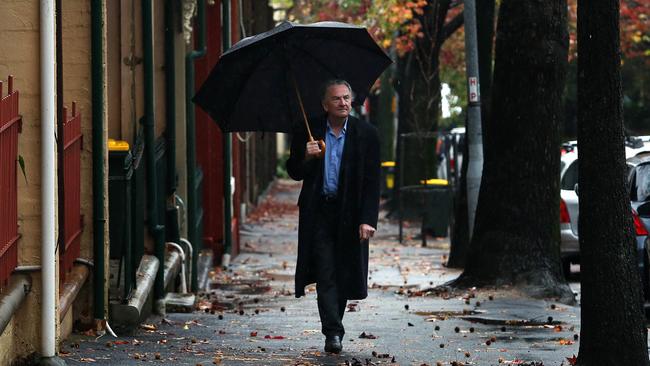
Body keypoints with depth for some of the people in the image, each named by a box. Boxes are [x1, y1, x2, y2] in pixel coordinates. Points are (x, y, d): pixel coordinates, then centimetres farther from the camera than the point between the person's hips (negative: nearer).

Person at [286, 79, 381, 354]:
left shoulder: (366, 134, 0)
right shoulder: (308, 133, 2)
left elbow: (372, 182, -2)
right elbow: (294, 173, 8)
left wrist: (368, 220, -11)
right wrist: (305, 157, -14)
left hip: (350, 214, 1)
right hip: (319, 212, -1)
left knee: (344, 275, 7)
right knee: (325, 274, -9)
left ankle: (333, 327, 22)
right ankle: (333, 333, -13)